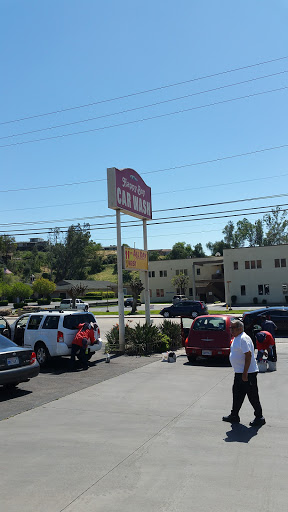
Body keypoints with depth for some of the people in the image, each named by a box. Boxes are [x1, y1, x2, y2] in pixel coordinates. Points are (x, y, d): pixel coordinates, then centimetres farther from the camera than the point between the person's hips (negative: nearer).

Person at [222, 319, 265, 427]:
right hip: (239, 373, 10)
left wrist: (245, 373, -25)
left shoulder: (243, 339, -18)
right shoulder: (236, 338, 13)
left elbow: (248, 355, -24)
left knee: (252, 396, 0)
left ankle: (259, 418, 13)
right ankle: (234, 416, 25)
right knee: (237, 394, 15)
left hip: (248, 373, -10)